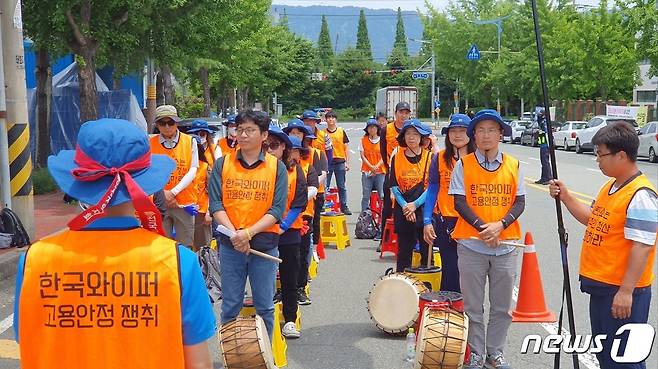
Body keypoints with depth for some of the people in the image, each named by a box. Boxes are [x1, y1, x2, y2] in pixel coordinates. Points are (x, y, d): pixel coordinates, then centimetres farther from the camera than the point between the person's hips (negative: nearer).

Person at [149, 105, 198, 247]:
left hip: (184, 202, 0)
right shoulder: (150, 144, 1)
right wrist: (162, 193, -13)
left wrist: (173, 192, -12)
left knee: (185, 246, 6)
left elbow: (192, 171, -4)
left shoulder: (189, 141, 1)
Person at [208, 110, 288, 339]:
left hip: (265, 245, -1)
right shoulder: (222, 164, 3)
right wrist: (234, 233, -16)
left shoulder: (277, 167, 0)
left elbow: (277, 209, -6)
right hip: (230, 245, 1)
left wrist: (249, 232, -17)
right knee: (230, 307, 9)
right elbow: (215, 204, -3)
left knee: (264, 307, 8)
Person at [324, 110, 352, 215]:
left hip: (339, 162, 1)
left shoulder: (341, 131, 5)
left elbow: (346, 148, 6)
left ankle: (344, 206, 12)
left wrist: (347, 162, 1)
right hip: (327, 162, 0)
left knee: (341, 186, 6)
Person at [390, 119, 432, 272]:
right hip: (403, 212, 1)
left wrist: (415, 204, -12)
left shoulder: (429, 157, 1)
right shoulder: (397, 158, 6)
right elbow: (394, 187, 2)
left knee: (427, 251, 1)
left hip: (425, 209, -1)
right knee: (404, 251, 6)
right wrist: (405, 206, -10)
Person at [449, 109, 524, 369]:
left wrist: (499, 225, -14)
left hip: (506, 245, 2)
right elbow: (459, 202, -5)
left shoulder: (513, 165, 4)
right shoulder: (464, 164, -1)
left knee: (502, 306, 11)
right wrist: (482, 227, -17)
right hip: (471, 245, -2)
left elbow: (520, 202, 2)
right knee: (473, 305, 7)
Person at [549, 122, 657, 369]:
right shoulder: (610, 187, 10)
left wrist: (626, 291, -24)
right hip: (600, 285, 10)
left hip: (622, 291, -10)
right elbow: (593, 220, 22)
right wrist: (565, 197, 10)